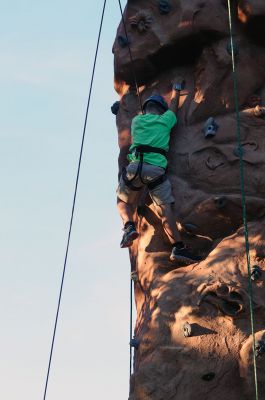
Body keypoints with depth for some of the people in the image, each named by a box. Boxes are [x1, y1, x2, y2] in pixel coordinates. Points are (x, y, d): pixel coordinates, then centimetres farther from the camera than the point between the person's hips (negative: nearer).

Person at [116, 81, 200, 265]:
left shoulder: (136, 120, 22)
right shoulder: (165, 120, 18)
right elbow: (173, 106, 39)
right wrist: (177, 89, 58)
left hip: (135, 167, 2)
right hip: (156, 170, -1)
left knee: (123, 202, 22)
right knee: (165, 209, -5)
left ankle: (129, 226, -6)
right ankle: (178, 247, -17)